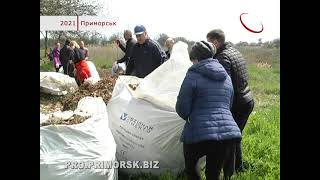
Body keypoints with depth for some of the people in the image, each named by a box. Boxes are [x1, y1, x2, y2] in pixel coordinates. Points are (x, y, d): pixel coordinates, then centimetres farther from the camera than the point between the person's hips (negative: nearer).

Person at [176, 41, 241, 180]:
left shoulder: (193, 75, -4)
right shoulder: (226, 77, 16)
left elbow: (182, 109, -5)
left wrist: (189, 117, 16)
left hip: (199, 134, -5)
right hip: (228, 133, 6)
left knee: (190, 167, 24)